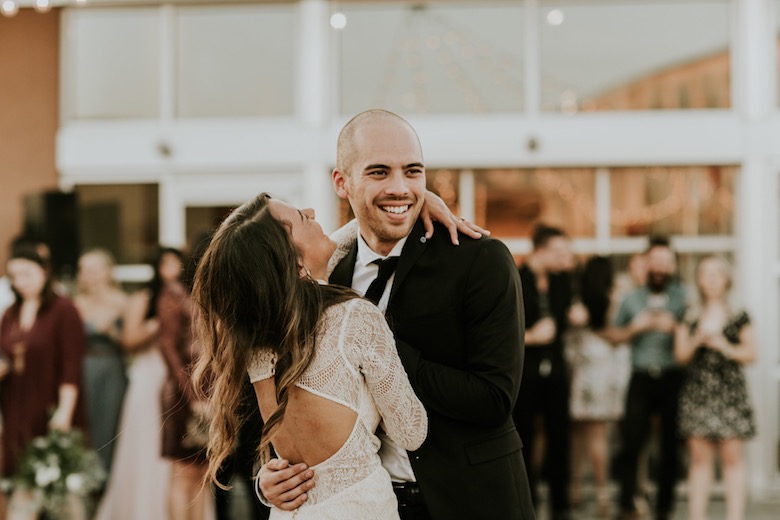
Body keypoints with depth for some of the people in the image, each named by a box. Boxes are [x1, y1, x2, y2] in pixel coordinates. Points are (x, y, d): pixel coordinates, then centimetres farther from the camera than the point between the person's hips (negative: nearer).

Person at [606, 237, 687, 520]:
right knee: (632, 441, -7)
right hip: (641, 378, 1)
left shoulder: (684, 298, 7)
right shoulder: (631, 299, 13)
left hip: (672, 377, -1)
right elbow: (613, 336, 16)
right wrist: (634, 328, -2)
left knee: (670, 444, 1)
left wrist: (675, 327, -12)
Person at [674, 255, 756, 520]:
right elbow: (681, 355, 5)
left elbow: (751, 353, 3)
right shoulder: (689, 317, 9)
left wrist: (724, 347, -11)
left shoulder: (739, 318, 5)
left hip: (730, 391, -1)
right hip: (697, 391, 1)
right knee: (699, 458, 2)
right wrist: (697, 340, -13)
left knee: (732, 457, -3)